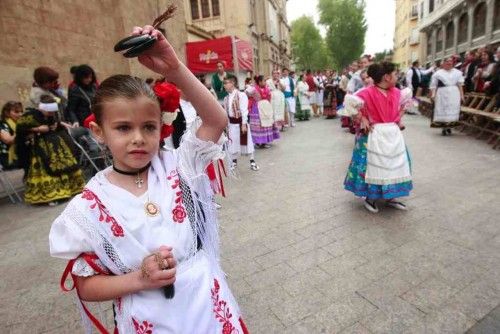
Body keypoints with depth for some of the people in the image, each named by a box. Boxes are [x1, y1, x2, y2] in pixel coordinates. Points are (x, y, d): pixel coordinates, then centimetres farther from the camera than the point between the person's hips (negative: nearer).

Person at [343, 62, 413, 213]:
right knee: (373, 165, 1)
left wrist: (399, 117, 14)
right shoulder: (368, 92, -16)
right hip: (375, 136, -7)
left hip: (393, 134, 7)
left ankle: (390, 197, 27)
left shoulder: (396, 92, 5)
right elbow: (350, 101, -22)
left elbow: (407, 97, 24)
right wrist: (361, 119, -17)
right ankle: (370, 197, 18)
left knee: (394, 164, 12)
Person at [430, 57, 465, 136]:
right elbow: (433, 85, 3)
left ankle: (449, 127, 12)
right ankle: (444, 128, 5)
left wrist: (461, 95, 4)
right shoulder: (438, 73, 6)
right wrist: (433, 94, -10)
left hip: (454, 95, 2)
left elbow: (460, 85, 9)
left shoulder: (457, 72, 12)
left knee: (453, 110, 1)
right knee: (442, 111, -2)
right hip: (442, 94, -2)